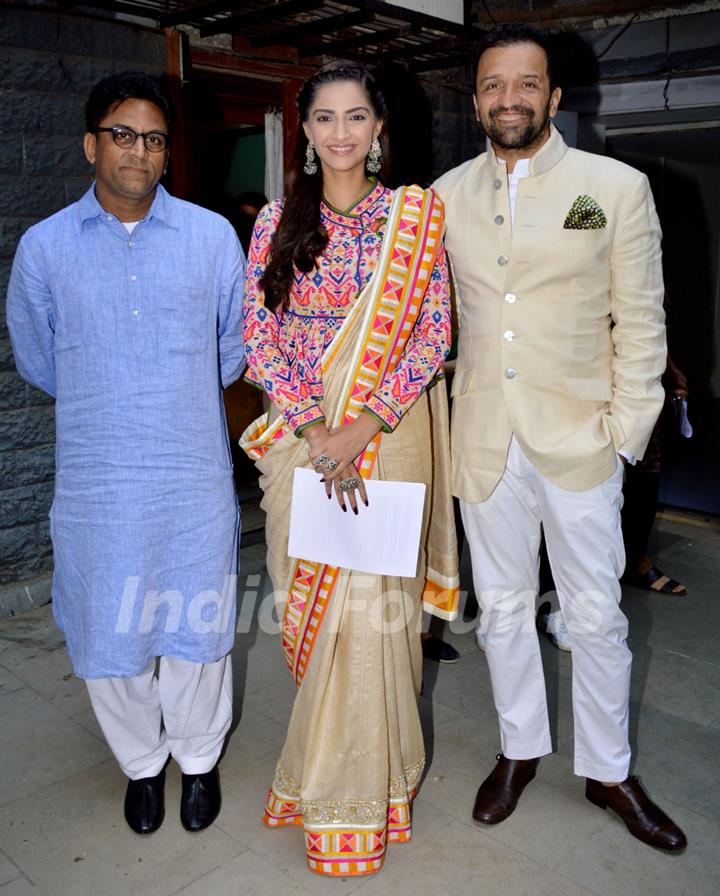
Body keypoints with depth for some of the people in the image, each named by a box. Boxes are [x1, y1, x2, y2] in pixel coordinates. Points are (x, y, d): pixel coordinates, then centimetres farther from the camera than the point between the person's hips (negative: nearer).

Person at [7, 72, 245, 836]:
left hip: (196, 473, 0)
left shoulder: (213, 236, 0)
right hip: (97, 480, 1)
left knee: (196, 627, 12)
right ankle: (142, 764, 39)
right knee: (110, 634, 12)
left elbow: (235, 347, 10)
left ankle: (198, 758, 38)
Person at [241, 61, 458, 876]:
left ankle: (359, 787, 20)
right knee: (311, 601, 8)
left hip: (392, 431, -1)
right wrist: (317, 430, -12)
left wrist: (365, 424, -14)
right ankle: (327, 778, 32)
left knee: (372, 603, -1)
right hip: (300, 437, 2)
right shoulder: (278, 220, 6)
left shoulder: (415, 217, 3)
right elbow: (260, 337, 0)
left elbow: (435, 334, -2)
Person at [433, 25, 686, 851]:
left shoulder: (617, 187, -2)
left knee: (595, 616, 8)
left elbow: (641, 323, -2)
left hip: (578, 440, -2)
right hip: (484, 440, 3)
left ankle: (608, 770, 29)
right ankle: (520, 749, 35)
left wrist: (625, 432, -8)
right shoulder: (447, 195, 6)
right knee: (502, 608, 14)